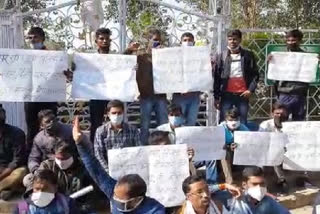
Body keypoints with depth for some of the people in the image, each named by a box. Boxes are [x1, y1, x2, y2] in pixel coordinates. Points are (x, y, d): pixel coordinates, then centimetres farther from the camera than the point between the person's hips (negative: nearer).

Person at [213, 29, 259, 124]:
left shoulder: (248, 55, 7)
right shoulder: (220, 57, 6)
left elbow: (255, 74, 7)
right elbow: (216, 78, 4)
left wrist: (251, 89, -7)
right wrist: (216, 97, -1)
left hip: (243, 95, 0)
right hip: (226, 94, 0)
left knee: (243, 123, 5)